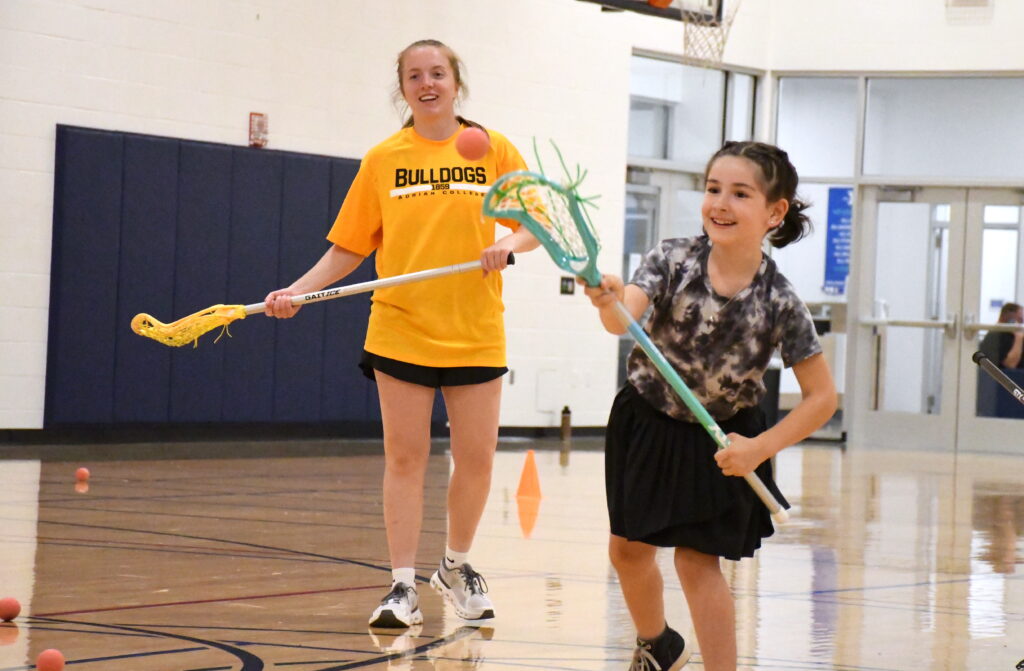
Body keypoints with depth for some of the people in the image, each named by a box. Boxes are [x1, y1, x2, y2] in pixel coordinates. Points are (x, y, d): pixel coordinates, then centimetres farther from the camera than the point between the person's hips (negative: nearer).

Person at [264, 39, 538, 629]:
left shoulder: (493, 150, 2)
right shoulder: (383, 160, 4)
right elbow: (349, 248, 5)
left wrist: (509, 243, -18)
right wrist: (298, 291, -7)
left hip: (475, 334, 0)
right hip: (401, 331, 0)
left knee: (477, 459, 4)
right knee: (405, 458, 0)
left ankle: (457, 567, 27)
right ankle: (403, 587, 5)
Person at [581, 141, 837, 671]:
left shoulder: (780, 302, -21)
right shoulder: (673, 260, -18)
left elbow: (821, 397, -14)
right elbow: (626, 317, -34)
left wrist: (761, 448, -23)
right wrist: (610, 302, -57)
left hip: (721, 442, -3)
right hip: (646, 422, 3)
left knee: (697, 558, -10)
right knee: (628, 548, 14)